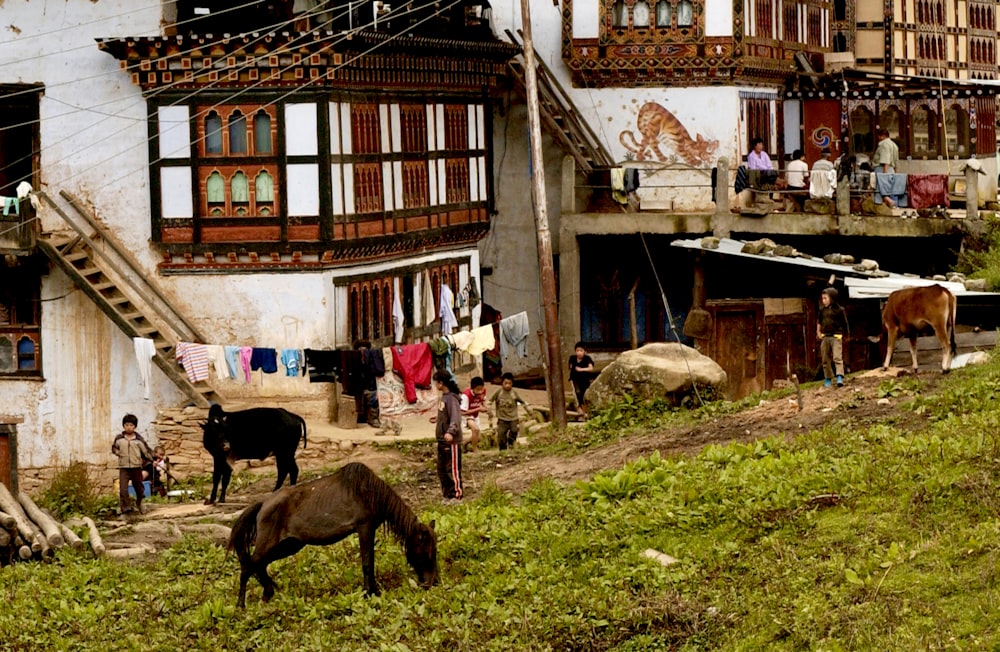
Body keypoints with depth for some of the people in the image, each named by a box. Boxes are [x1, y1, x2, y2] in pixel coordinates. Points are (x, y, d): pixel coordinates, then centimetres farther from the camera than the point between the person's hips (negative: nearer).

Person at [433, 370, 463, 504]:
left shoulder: (451, 398, -17)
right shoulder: (443, 397, 11)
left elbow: (455, 418, -28)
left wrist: (450, 432, -42)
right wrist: (437, 419, 40)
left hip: (452, 441, -10)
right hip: (442, 440, 10)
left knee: (453, 469, -2)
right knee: (442, 469, 13)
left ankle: (456, 496, 5)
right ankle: (447, 494, 21)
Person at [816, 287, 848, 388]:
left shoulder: (839, 310, -6)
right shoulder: (822, 310, 8)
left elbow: (844, 323, 1)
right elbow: (819, 322, 24)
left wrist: (844, 334, 3)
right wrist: (818, 332, 14)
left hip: (836, 337, -5)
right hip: (825, 337, 5)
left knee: (837, 357, -17)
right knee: (826, 359, 8)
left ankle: (840, 377, -25)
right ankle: (827, 379, 17)